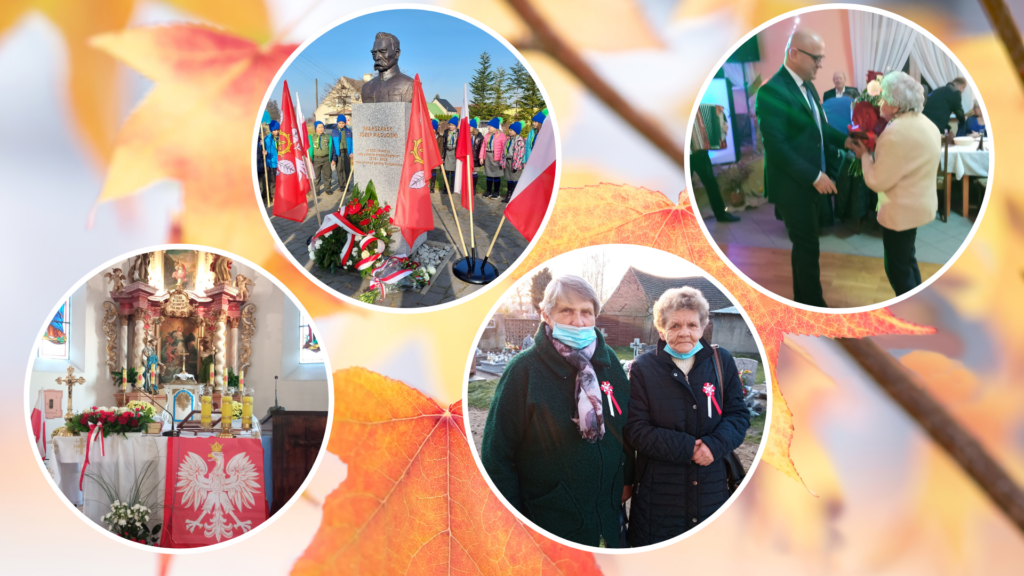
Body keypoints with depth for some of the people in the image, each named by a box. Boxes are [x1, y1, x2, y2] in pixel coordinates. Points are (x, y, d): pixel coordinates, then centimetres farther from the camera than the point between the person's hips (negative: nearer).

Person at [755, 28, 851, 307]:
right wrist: (815, 176, -23)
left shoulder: (807, 86, 8)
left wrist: (846, 140, -6)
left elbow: (820, 127, 14)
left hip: (808, 183, 9)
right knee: (807, 248, -1)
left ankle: (803, 301, 29)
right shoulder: (773, 91, -21)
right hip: (792, 185, -9)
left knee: (804, 246, 18)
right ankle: (815, 307, 10)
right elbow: (776, 147, -24)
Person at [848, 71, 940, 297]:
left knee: (897, 267, 3)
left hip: (902, 210, -10)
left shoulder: (896, 133, -26)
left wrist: (864, 155, -7)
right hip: (918, 203, 10)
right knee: (907, 261, 24)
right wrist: (875, 149, 7)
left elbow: (878, 181, -22)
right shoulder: (924, 123, 5)